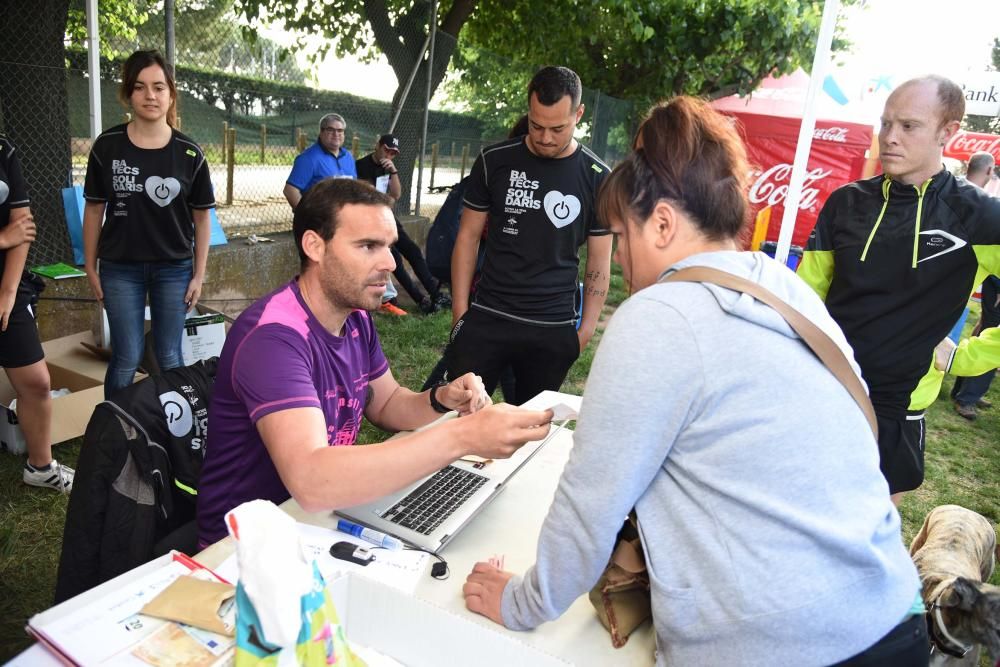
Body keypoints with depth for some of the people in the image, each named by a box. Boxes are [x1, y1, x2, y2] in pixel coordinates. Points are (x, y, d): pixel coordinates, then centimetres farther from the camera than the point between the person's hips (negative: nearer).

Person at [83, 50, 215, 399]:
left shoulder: (189, 153, -5)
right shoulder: (107, 145, -5)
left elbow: (201, 216, 0)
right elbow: (94, 208, 3)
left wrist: (199, 274, -1)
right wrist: (91, 268, 3)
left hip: (174, 268, 0)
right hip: (120, 268, 0)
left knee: (169, 358, 9)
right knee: (127, 359, 5)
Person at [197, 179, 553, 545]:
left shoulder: (356, 317, 1)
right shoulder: (274, 336, -27)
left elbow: (386, 405, 13)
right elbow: (310, 483, -39)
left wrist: (442, 400, -9)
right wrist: (462, 436, -40)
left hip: (320, 513, 8)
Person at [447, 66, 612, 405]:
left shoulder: (597, 178, -1)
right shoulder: (494, 161, 0)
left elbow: (599, 260, 5)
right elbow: (469, 235, 6)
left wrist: (586, 329, -1)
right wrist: (460, 310, 0)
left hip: (554, 329, 0)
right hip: (486, 317, 1)